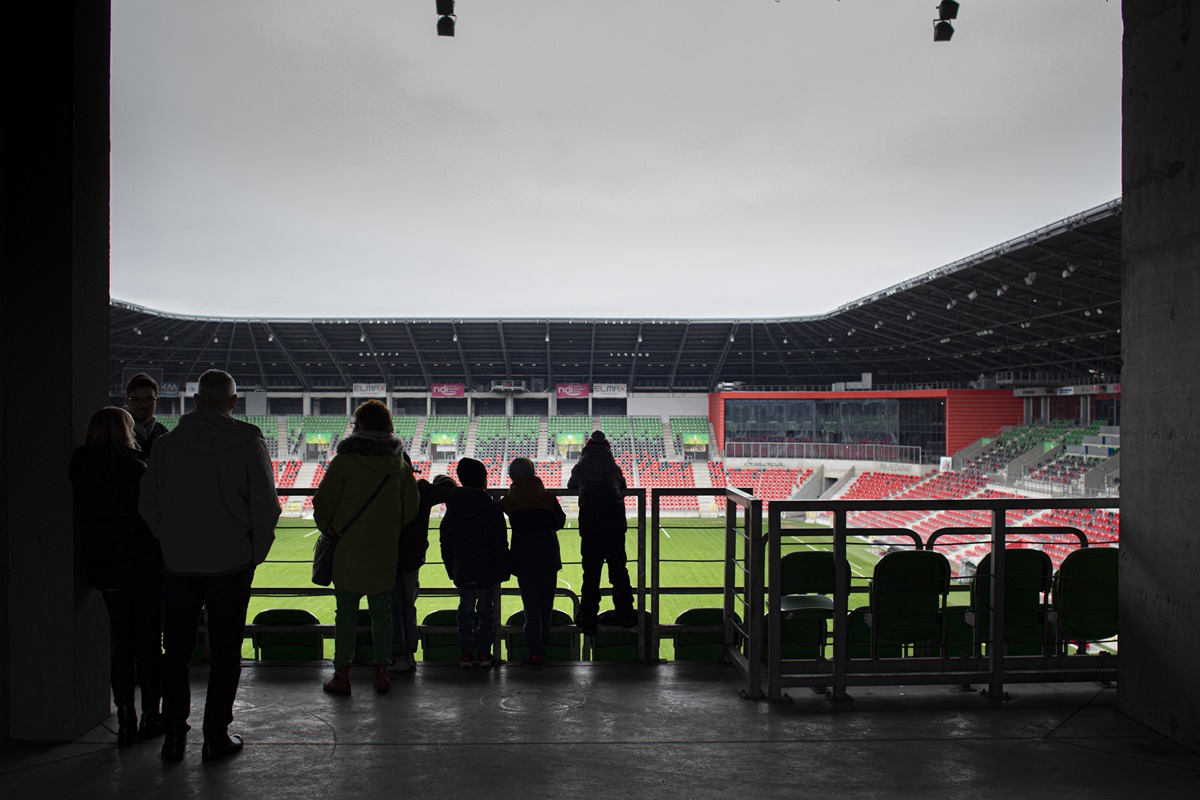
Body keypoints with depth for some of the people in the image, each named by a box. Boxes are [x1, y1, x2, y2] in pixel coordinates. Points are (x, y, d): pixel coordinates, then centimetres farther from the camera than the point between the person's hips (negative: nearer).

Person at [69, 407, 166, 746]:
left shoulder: (80, 470, 3)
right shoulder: (134, 467, -15)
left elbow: (80, 522, 11)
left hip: (104, 569, 5)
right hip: (144, 565, -5)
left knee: (122, 642, 12)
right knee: (149, 641, 6)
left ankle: (125, 720, 13)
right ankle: (151, 715, 13)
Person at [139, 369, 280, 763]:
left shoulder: (167, 444, -1)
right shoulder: (248, 442, -10)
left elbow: (148, 505, 4)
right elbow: (266, 505, -12)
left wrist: (171, 544, 15)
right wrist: (256, 553, 2)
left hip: (179, 565, 3)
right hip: (231, 565, -2)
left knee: (175, 652, 15)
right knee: (225, 653, 9)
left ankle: (174, 736, 19)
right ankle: (217, 737, 14)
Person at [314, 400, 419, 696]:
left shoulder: (344, 460, -10)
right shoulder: (400, 465, 3)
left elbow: (323, 503, -8)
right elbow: (411, 509, 7)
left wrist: (327, 528, 10)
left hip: (348, 549, -3)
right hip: (385, 552, 3)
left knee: (346, 613, 5)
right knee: (381, 611, 11)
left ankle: (342, 675, 9)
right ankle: (381, 673, 14)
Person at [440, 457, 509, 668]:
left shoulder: (452, 507, 2)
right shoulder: (491, 507, -12)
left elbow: (445, 543, 9)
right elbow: (500, 544, -12)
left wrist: (451, 569, 17)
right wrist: (503, 570, -4)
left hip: (461, 572, 3)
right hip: (487, 572, -3)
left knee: (466, 610, 14)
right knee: (486, 610, 10)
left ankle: (466, 653, 13)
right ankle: (484, 652, 11)